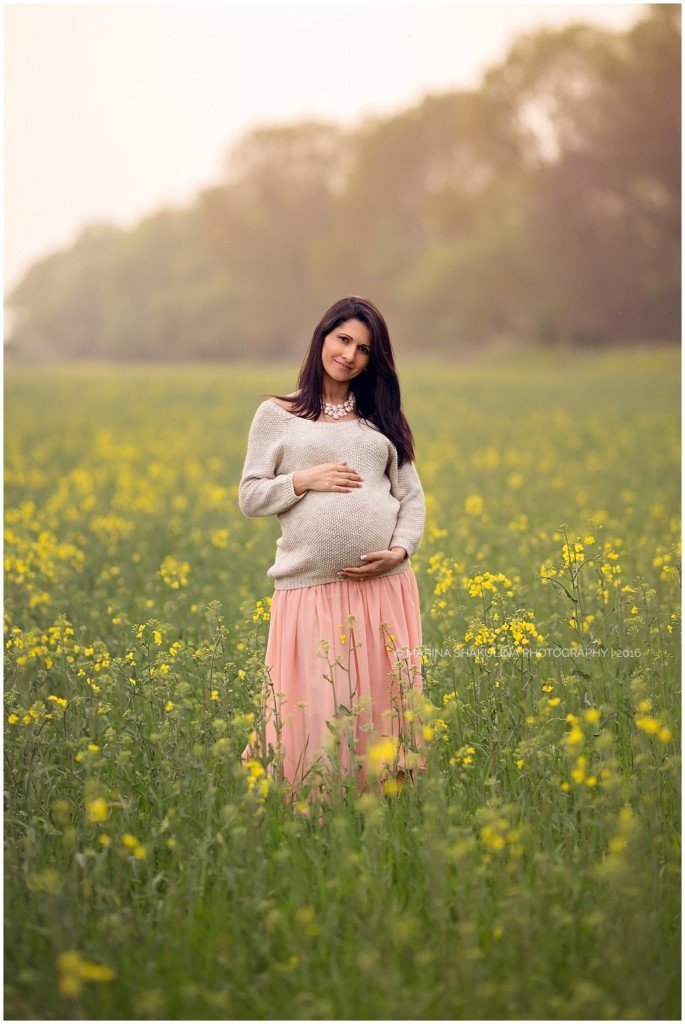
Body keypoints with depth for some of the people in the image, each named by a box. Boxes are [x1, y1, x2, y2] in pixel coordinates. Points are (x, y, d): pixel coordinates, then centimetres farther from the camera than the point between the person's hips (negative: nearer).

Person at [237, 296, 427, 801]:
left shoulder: (382, 418, 15)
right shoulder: (276, 414, 7)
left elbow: (412, 497, 12)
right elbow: (250, 498, 6)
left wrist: (400, 550, -6)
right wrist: (305, 480, -10)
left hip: (383, 585, 3)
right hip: (309, 587, -3)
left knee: (381, 705, 3)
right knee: (317, 710, -6)